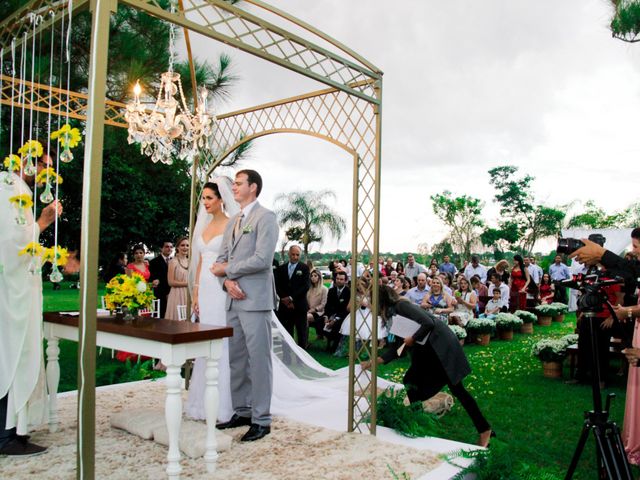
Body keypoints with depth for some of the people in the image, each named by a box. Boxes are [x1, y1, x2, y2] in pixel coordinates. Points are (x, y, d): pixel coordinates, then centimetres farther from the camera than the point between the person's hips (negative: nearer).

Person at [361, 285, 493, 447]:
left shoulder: (402, 306, -16)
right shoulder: (395, 313, 12)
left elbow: (428, 323, -28)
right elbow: (398, 348, 13)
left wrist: (413, 339, -16)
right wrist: (374, 362, 9)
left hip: (443, 346, -10)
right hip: (428, 351, 10)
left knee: (457, 389, -4)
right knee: (410, 381, 9)